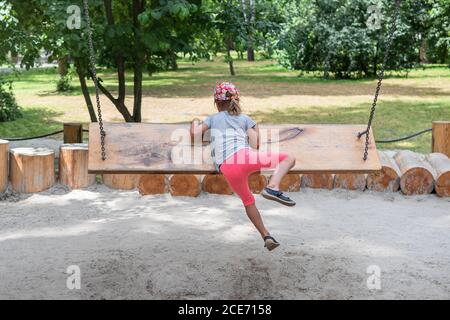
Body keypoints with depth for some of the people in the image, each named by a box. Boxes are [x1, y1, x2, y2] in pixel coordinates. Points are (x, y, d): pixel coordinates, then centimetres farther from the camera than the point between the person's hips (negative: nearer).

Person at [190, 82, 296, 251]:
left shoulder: (212, 119, 25)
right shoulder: (245, 119, 22)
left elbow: (194, 134, 10)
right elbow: (255, 145, 11)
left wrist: (195, 122, 30)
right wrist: (256, 129, 31)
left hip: (227, 170, 3)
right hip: (244, 156, -3)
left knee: (248, 201, 27)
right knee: (289, 158, 7)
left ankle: (266, 236, 20)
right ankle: (273, 187, -18)